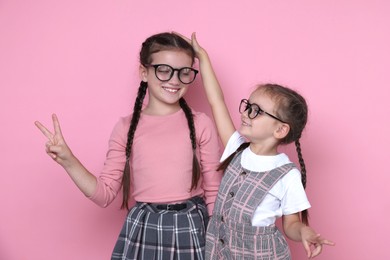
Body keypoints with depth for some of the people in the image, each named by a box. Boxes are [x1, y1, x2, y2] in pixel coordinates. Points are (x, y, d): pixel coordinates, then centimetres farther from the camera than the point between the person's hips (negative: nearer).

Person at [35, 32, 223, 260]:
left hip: (192, 228, -1)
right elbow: (105, 194, 0)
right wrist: (68, 161, -11)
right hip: (143, 229, 1)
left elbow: (214, 192, 1)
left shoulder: (201, 124, -4)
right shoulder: (127, 128, 0)